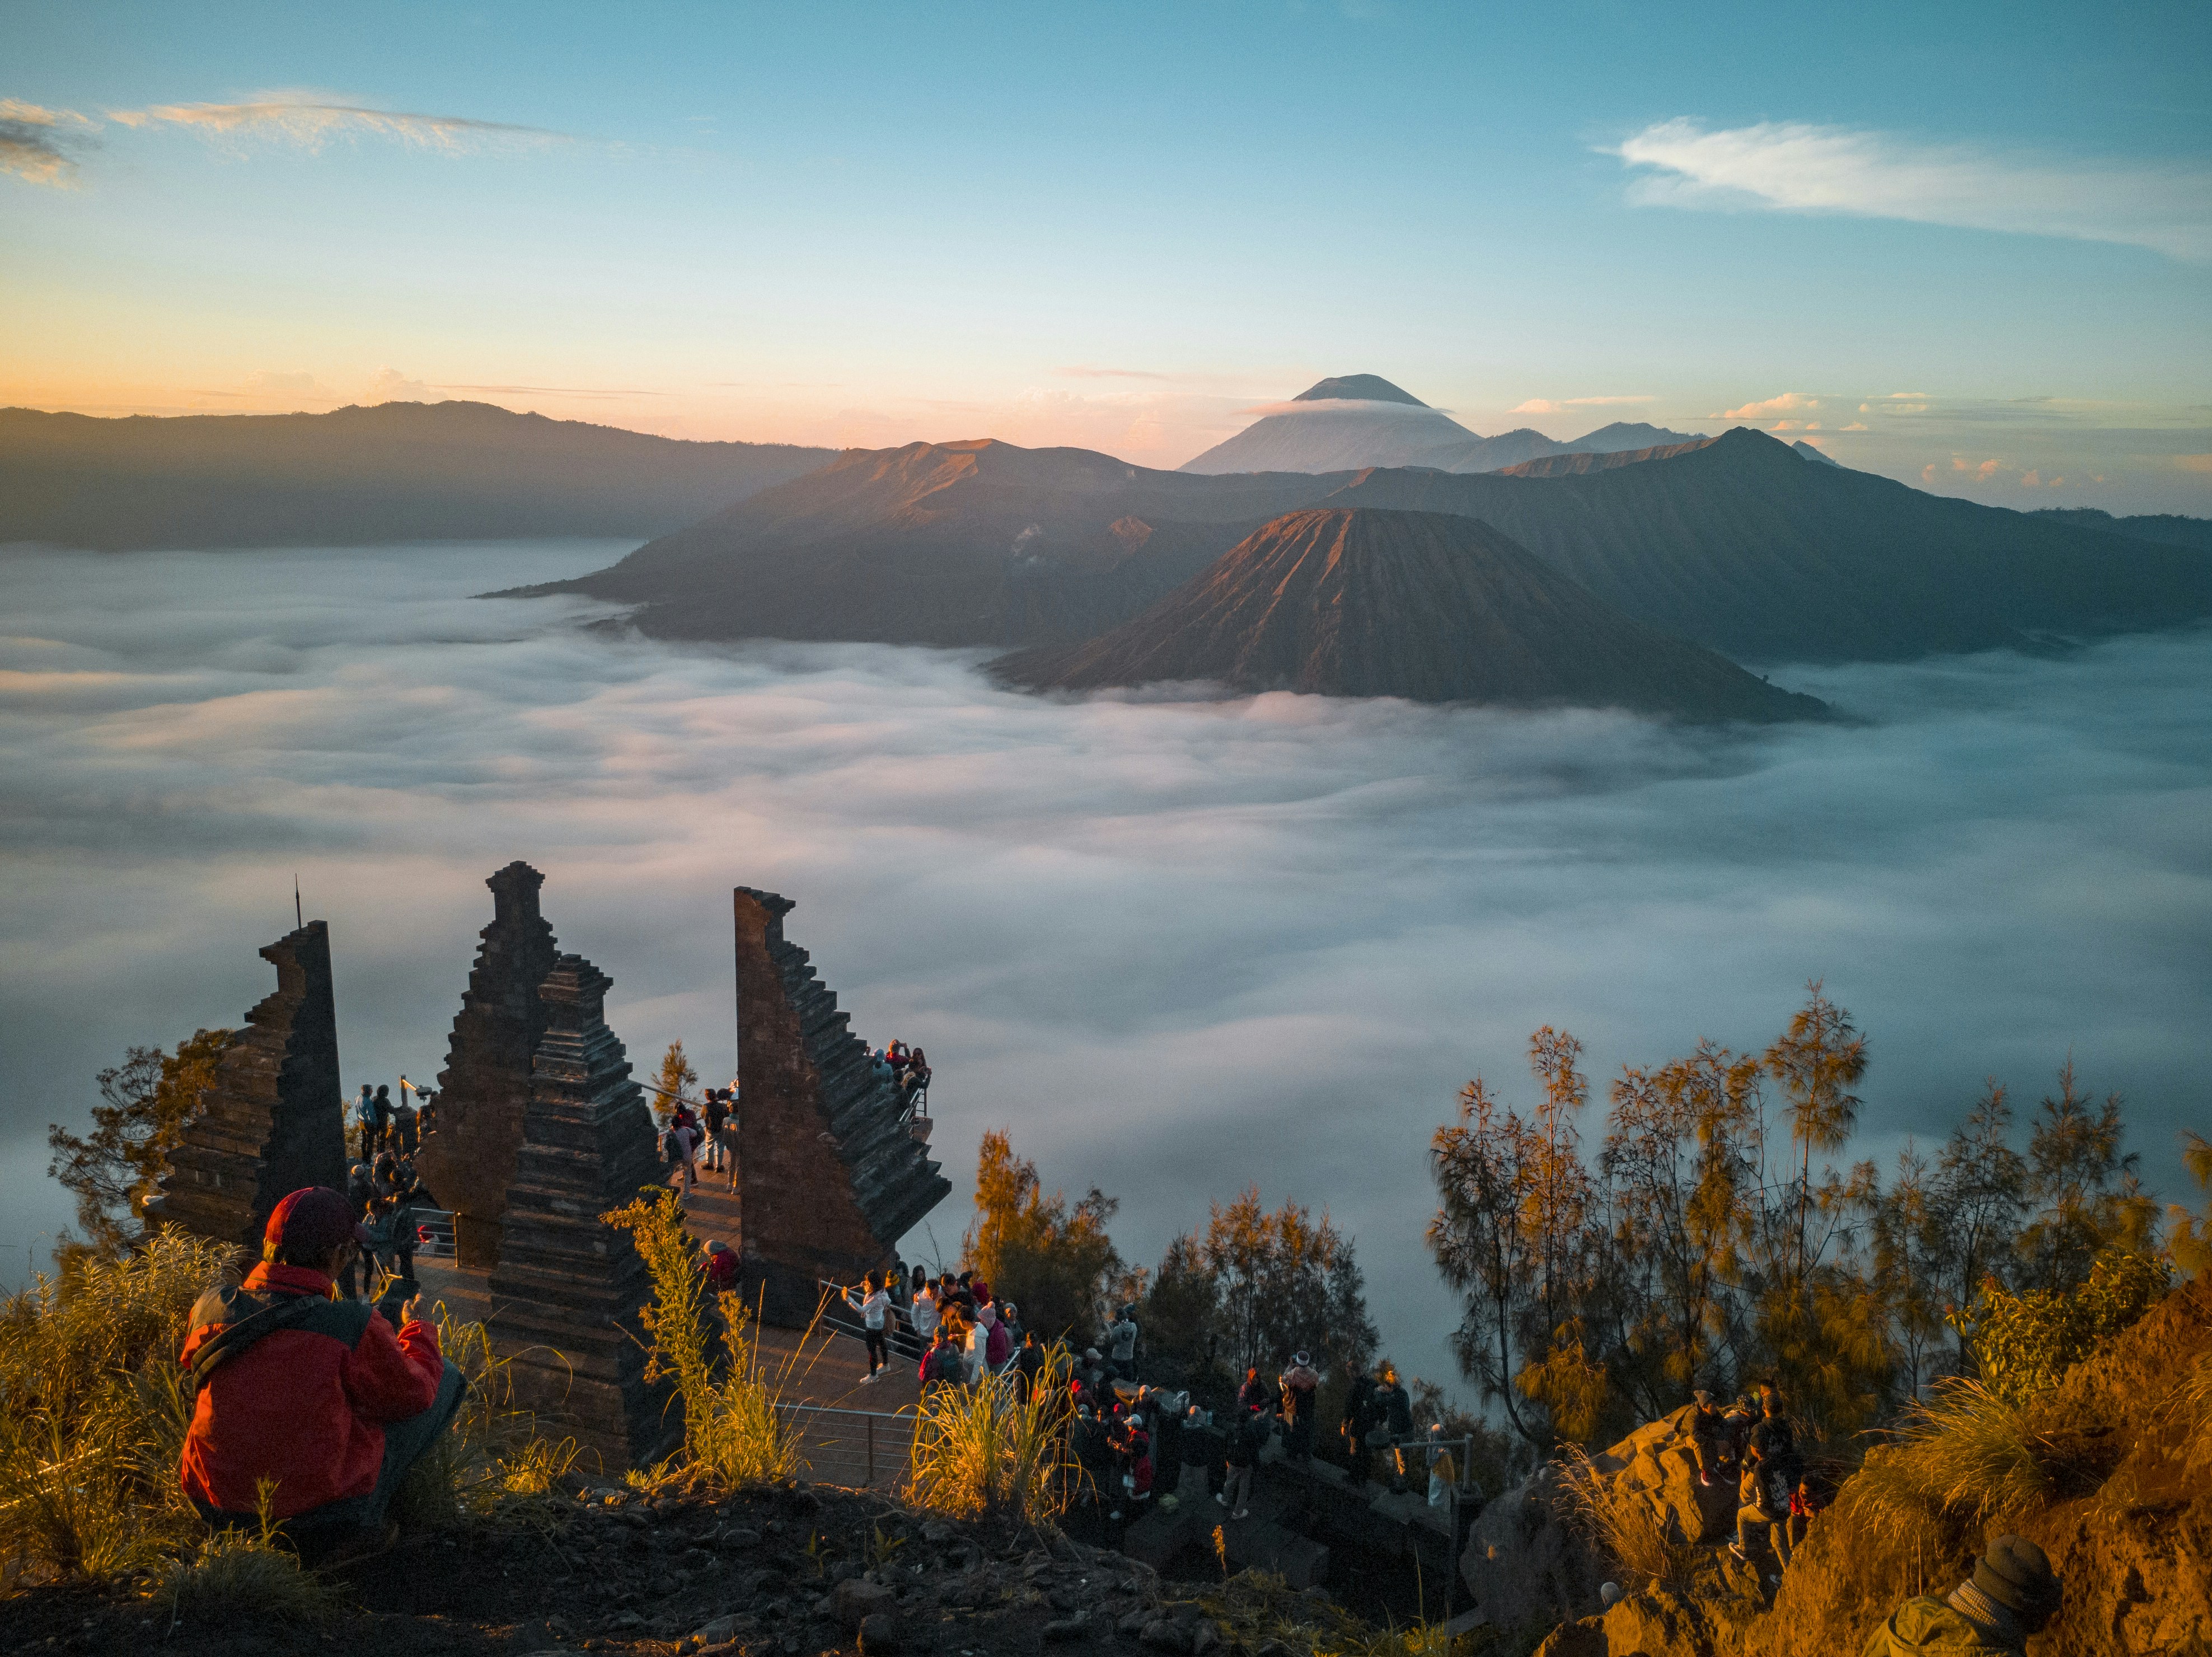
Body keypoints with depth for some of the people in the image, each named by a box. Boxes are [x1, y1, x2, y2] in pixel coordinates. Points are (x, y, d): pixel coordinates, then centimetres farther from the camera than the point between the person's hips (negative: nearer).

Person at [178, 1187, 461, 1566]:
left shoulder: (211, 1308, -7)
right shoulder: (354, 1327, -22)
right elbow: (413, 1392, -4)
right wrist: (416, 1328, 14)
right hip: (320, 1516, -6)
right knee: (447, 1378, 6)